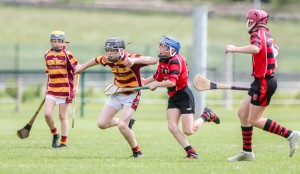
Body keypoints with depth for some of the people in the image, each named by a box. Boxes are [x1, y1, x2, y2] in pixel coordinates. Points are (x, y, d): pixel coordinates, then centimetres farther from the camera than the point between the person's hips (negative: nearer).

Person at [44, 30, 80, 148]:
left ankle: (64, 142, 11)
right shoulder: (47, 55, 8)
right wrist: (46, 88, 19)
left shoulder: (67, 55, -7)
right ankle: (55, 134, 16)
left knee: (63, 116, 2)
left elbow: (77, 68, -5)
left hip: (65, 89, -3)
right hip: (51, 89, 4)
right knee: (47, 114, -9)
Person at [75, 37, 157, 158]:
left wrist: (135, 60, -54)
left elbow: (153, 60, -39)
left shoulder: (130, 58, -27)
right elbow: (96, 60, 15)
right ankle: (127, 122, 28)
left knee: (122, 125, -21)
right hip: (117, 93, 6)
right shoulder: (107, 59, -10)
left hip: (131, 95, -6)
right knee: (102, 124, 1)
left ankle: (137, 152, -1)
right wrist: (83, 67, 31)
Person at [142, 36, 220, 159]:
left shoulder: (176, 61, -21)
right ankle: (191, 152, -3)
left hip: (184, 96, -8)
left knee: (188, 131, -7)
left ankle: (206, 116, 20)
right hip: (173, 97, 8)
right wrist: (145, 82, 11)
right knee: (172, 127, -9)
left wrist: (155, 85, -19)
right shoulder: (163, 61, 5)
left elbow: (171, 82, -31)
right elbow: (158, 77, 22)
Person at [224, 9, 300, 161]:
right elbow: (275, 49, 33)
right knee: (243, 114, 12)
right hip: (261, 81, 10)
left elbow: (256, 48, -36)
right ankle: (247, 152, 15)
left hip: (264, 81, -10)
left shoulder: (257, 34, -13)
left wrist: (235, 49, -29)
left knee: (254, 120, -5)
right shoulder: (267, 35, 16)